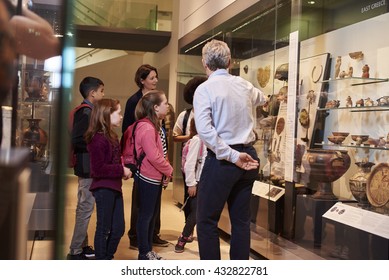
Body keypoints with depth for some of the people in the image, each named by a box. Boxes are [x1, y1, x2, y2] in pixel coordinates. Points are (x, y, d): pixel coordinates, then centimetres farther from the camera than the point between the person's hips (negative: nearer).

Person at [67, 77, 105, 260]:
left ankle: (82, 246, 25)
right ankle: (75, 251, 3)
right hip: (88, 167, -10)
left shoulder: (86, 111, 13)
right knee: (86, 209, -4)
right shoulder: (86, 112, -17)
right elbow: (76, 140, -24)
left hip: (89, 167, 10)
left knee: (85, 208, 16)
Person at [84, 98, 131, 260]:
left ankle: (108, 258, 30)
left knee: (118, 228, 14)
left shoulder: (111, 136, 12)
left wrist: (124, 170, -2)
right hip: (103, 189, -9)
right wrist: (121, 170, -17)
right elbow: (98, 168, -23)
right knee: (104, 229, 3)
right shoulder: (98, 138, -17)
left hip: (114, 188, 9)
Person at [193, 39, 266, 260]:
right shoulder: (244, 85, 9)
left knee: (207, 221, 3)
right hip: (248, 157, 6)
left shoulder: (205, 89, -8)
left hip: (222, 159, -6)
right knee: (241, 220, 13)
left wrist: (232, 156, -18)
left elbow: (205, 130, -21)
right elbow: (262, 99, 32)